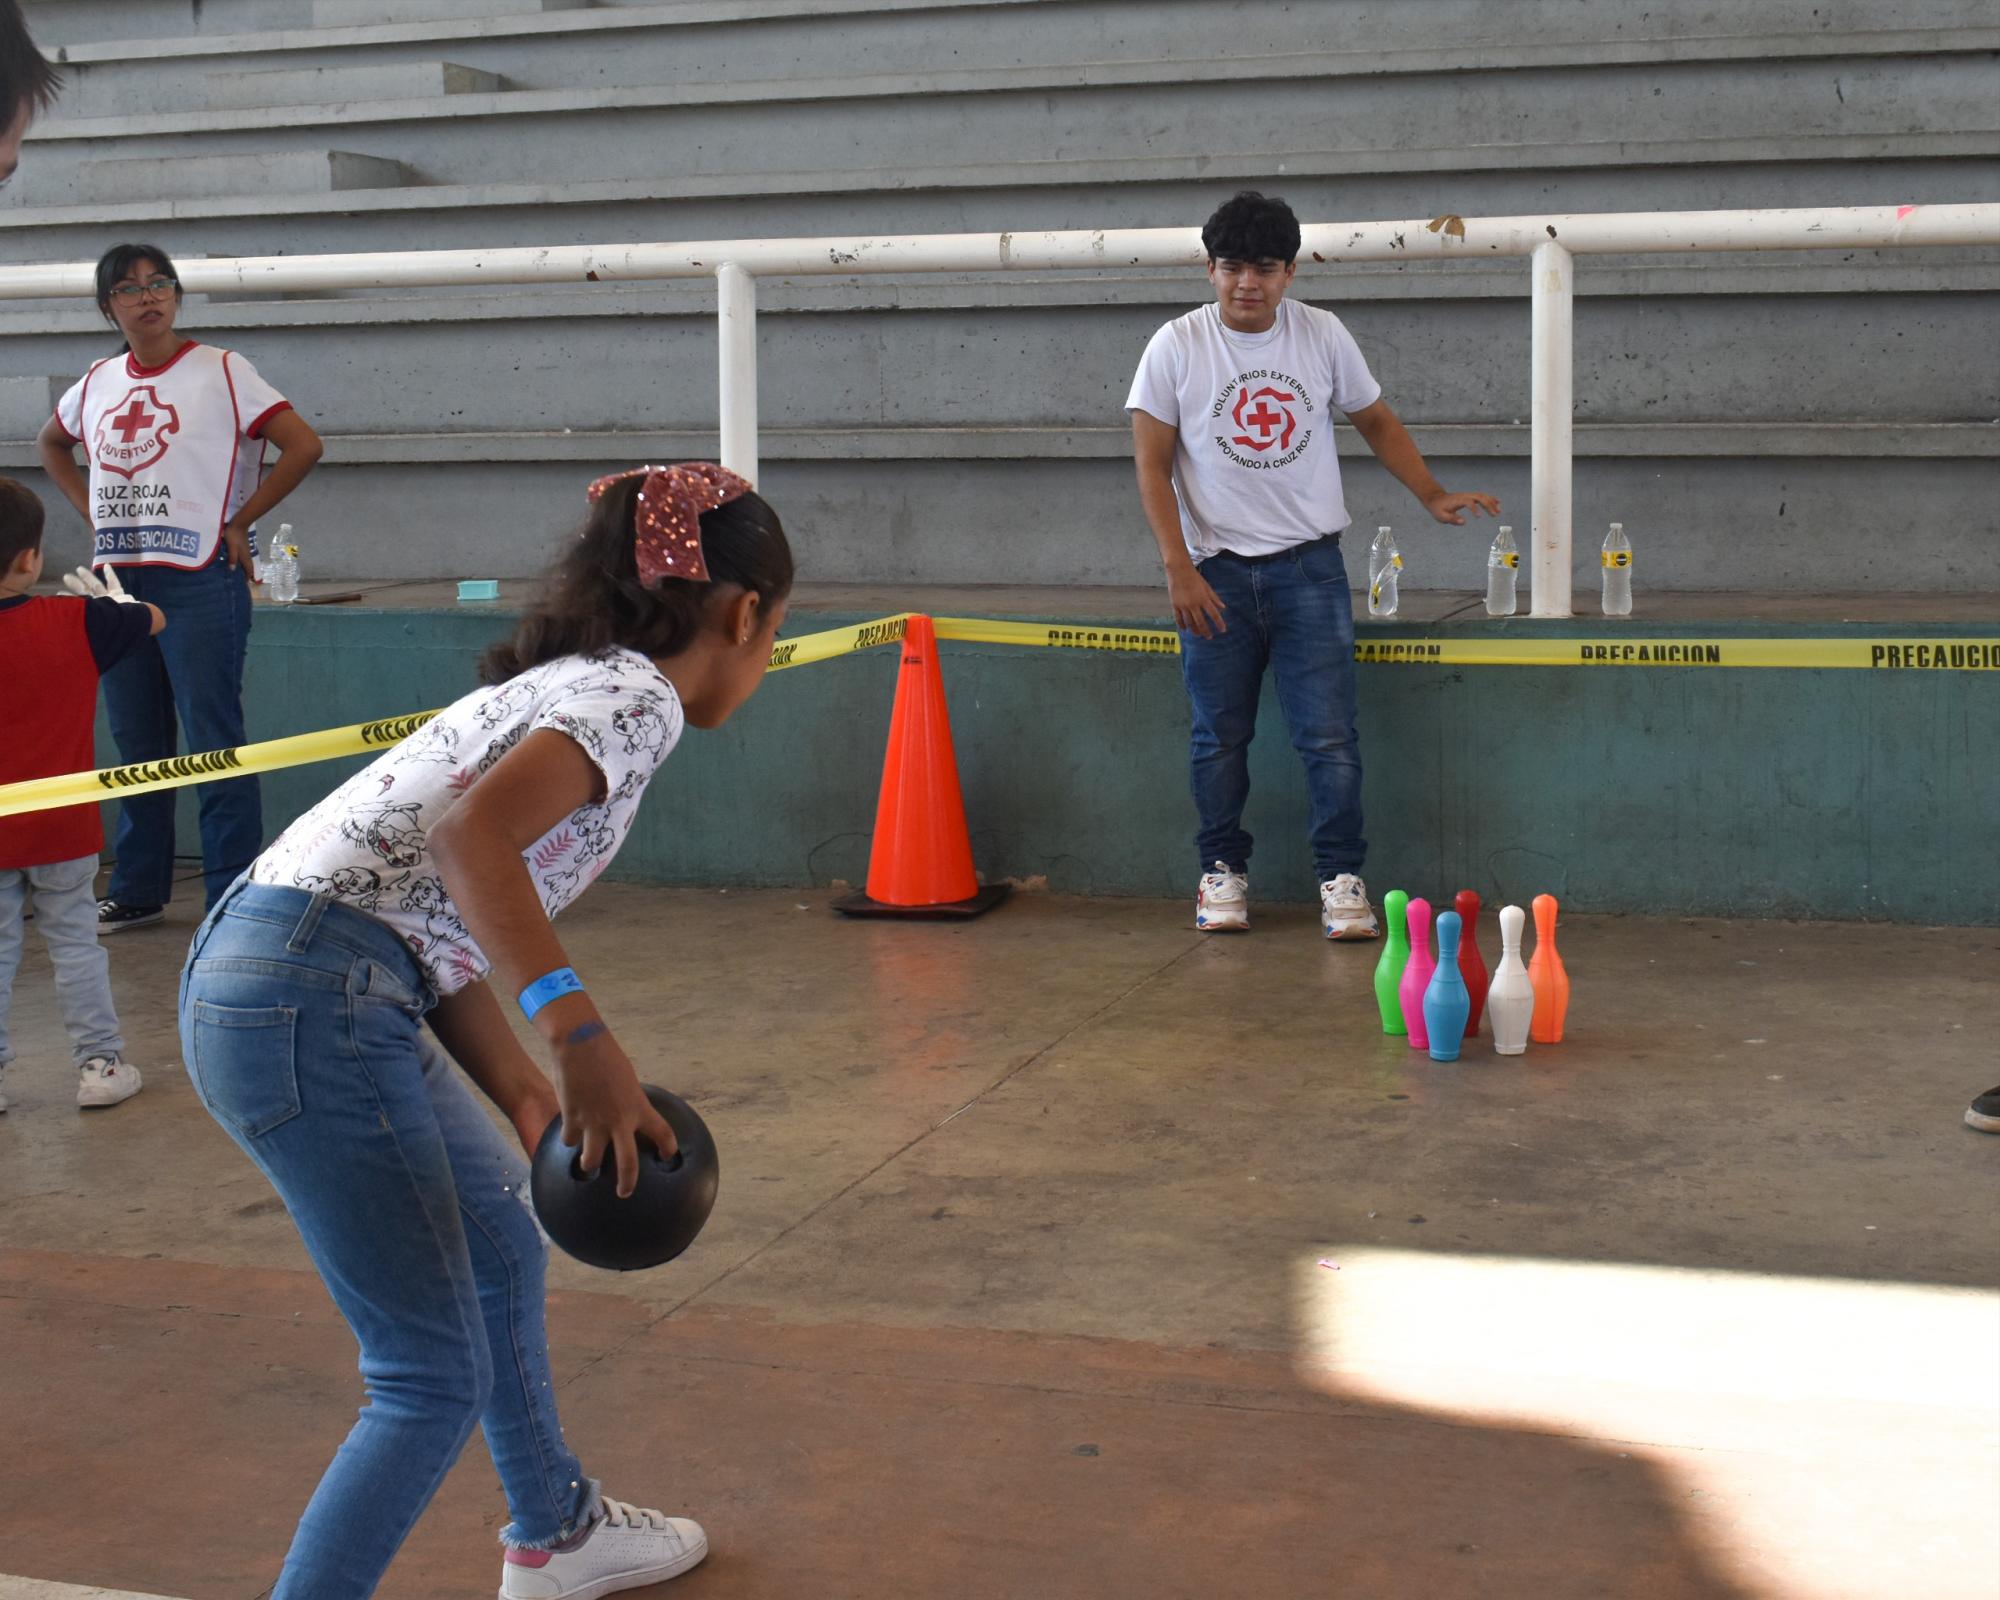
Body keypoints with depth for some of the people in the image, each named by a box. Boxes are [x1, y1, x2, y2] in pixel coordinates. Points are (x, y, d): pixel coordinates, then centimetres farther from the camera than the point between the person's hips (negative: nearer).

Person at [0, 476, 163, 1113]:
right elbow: (154, 619, 7)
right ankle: (99, 1064, 14)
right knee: (76, 946, 11)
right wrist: (119, 601, 27)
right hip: (65, 832, 0)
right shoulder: (77, 622, -11)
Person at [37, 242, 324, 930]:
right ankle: (137, 892, 23)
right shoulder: (97, 383, 12)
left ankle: (234, 896, 0)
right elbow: (52, 443, 31)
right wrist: (90, 509, 15)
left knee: (214, 740, -5)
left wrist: (239, 523, -9)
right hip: (116, 578, 6)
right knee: (134, 742, 13)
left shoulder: (220, 371, -4)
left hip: (198, 579, -6)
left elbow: (303, 444, -10)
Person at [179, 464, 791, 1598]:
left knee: (502, 1240, 27)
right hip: (309, 1006, -10)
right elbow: (471, 832, -28)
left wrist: (530, 1095, 6)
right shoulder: (639, 699, -8)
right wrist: (581, 1035, -30)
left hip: (258, 975, 10)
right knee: (437, 1383, -3)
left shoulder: (574, 685, 19)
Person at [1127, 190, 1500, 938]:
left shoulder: (1323, 336, 2)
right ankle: (1223, 874, 21)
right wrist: (1178, 568, -11)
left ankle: (1342, 878, 5)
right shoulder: (1176, 347, -3)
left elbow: (1376, 422, 14)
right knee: (1219, 736, 7)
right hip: (1215, 572, 0)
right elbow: (1152, 465, -4)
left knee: (1329, 735, -4)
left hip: (1309, 566, 1)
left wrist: (1433, 496, 3)